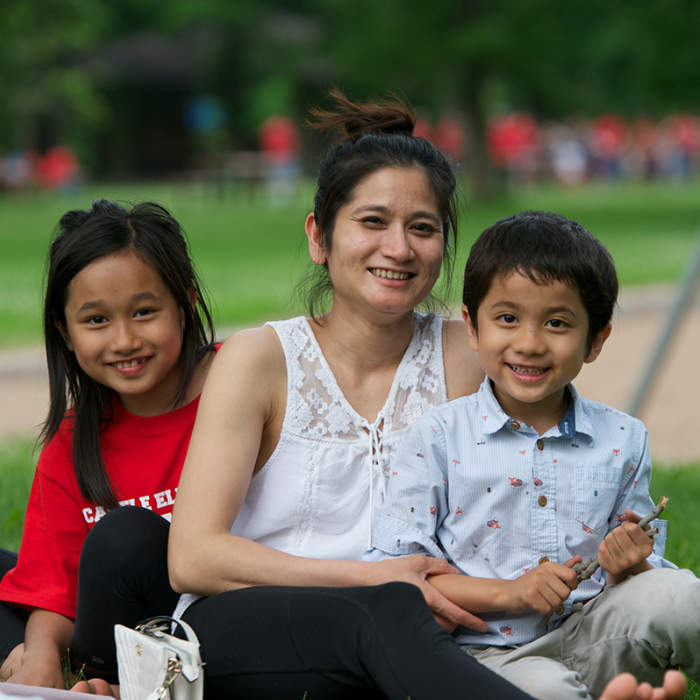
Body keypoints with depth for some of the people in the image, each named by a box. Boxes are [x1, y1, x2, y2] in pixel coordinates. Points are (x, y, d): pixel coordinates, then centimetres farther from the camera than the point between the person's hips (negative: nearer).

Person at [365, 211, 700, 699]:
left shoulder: (623, 442, 8)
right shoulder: (438, 439, -1)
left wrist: (627, 570, -13)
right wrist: (506, 592, -16)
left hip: (587, 642, 3)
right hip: (485, 653, -3)